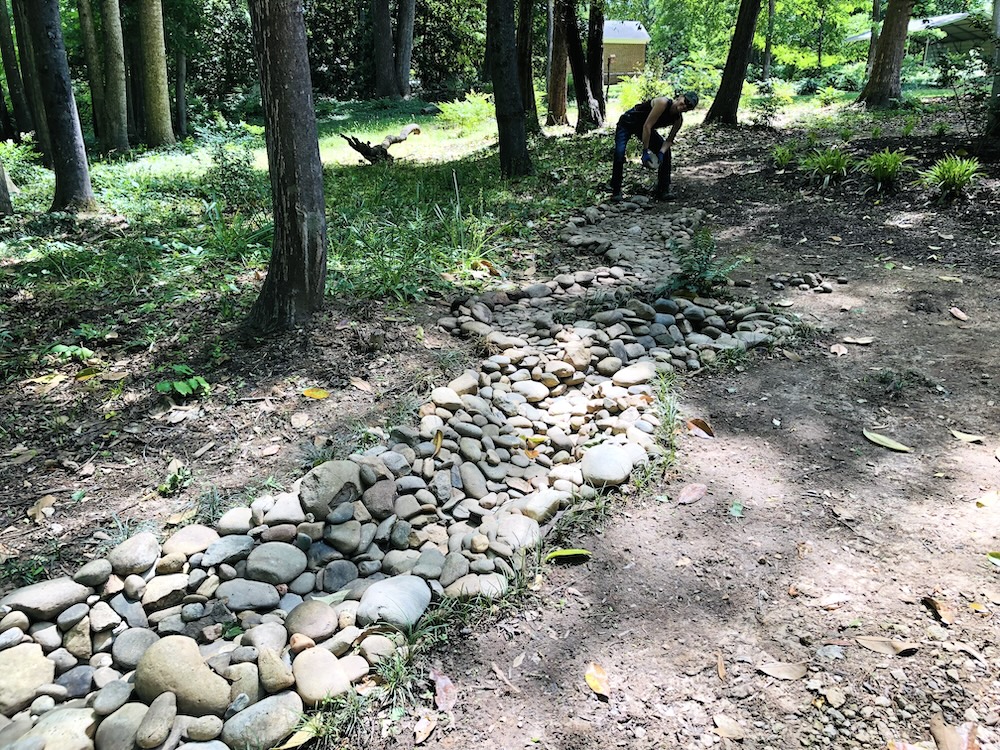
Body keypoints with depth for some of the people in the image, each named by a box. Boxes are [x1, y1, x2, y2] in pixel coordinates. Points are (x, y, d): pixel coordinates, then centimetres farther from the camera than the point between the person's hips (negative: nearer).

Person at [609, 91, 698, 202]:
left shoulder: (679, 119, -11)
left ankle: (662, 191, 2)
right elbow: (647, 126, -33)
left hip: (644, 129, 7)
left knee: (665, 152, -3)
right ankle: (616, 191, -13)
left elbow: (669, 140, -5)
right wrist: (645, 151, -32)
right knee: (619, 153, -25)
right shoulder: (663, 102, -32)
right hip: (628, 122, -7)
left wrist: (661, 152, -26)